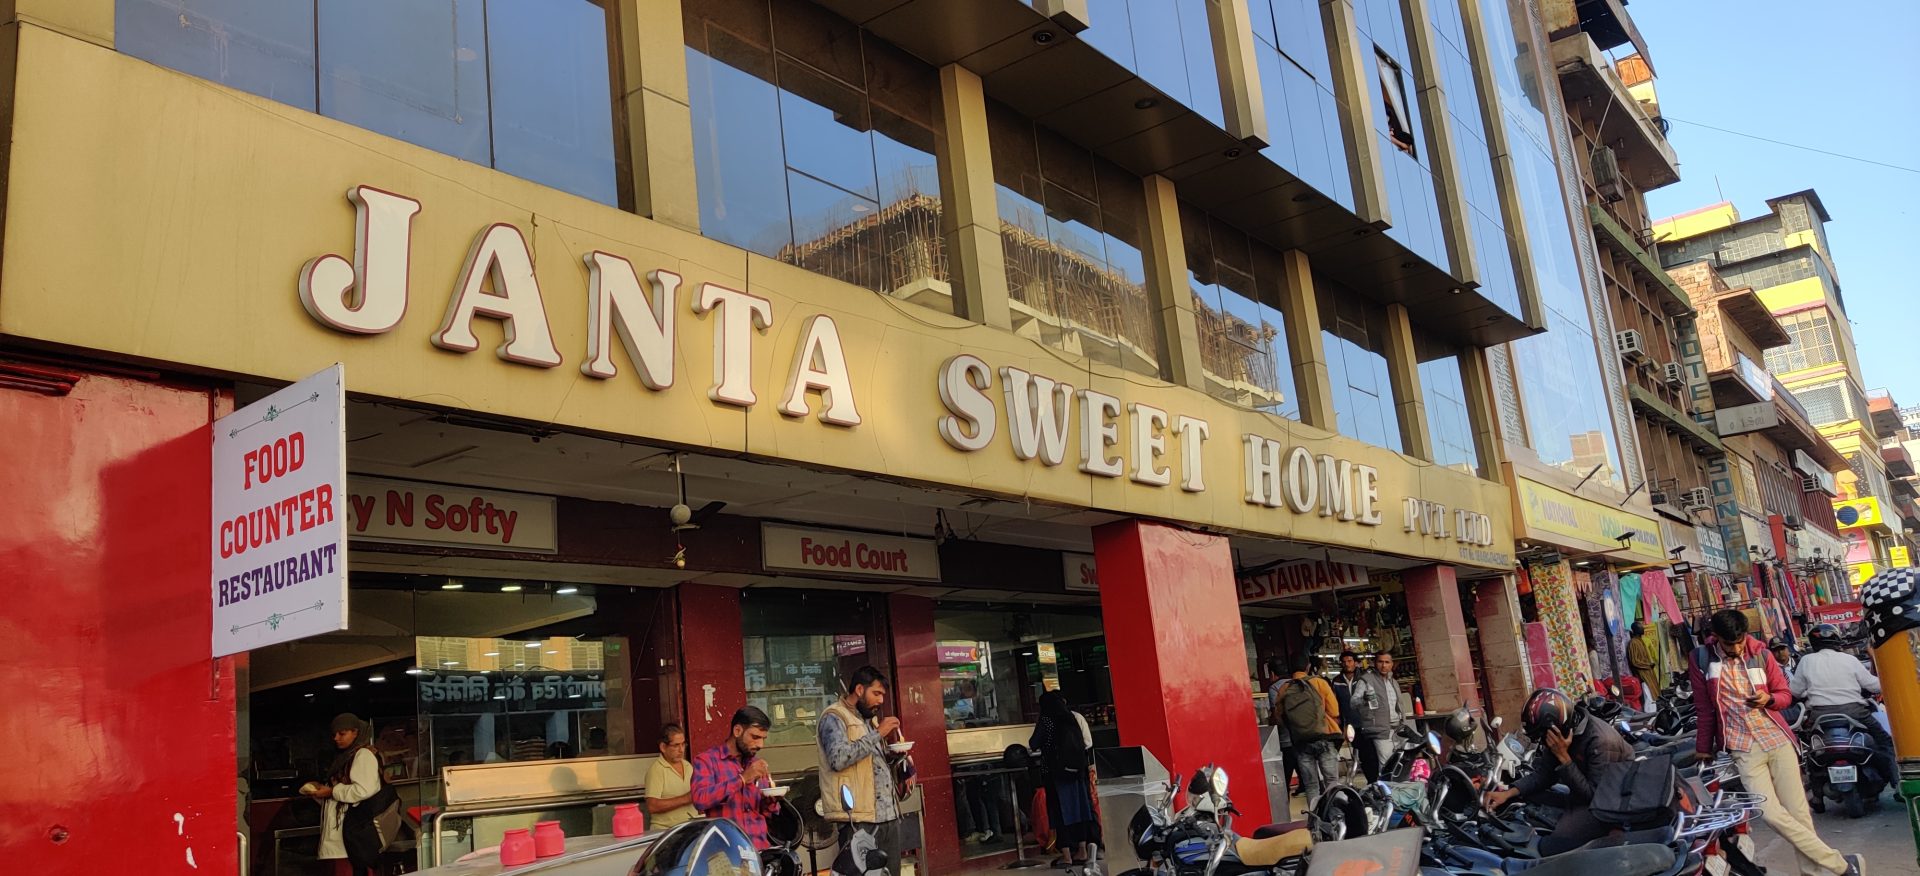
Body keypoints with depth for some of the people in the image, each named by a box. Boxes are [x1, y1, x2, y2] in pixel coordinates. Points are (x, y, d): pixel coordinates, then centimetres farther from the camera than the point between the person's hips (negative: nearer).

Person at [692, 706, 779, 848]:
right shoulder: (706, 760, 0)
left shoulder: (757, 763, 17)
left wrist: (771, 800, 2)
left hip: (760, 848, 5)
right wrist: (742, 779, -18)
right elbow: (699, 799, -17)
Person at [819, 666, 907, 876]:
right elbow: (838, 759, -23)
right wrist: (877, 734, -17)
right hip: (859, 819, -8)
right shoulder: (834, 717, -6)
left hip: (888, 815, 8)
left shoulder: (870, 718, 21)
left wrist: (894, 754, 8)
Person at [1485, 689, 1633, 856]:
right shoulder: (1560, 732, -4)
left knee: (1552, 846, -25)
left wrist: (1563, 757, -31)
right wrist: (1509, 793, -9)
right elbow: (1543, 774, 4)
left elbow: (1593, 795, -26)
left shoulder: (1600, 740, -28)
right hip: (1582, 794, 9)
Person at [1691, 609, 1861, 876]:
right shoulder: (1700, 659, -3)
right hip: (1743, 748, -2)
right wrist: (1704, 748, 11)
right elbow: (1705, 709, 6)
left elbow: (1785, 693, 12)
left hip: (1778, 739, 2)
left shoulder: (1760, 654, 2)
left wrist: (1769, 699, -11)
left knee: (1798, 812, 0)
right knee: (1771, 813, -12)